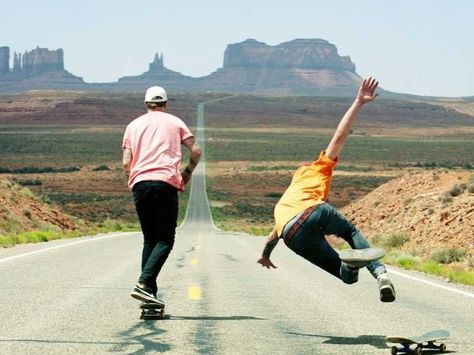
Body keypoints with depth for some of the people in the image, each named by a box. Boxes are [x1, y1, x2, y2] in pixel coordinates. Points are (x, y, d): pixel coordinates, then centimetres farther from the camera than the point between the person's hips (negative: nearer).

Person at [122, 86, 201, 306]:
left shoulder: (134, 125, 18)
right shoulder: (174, 122, 13)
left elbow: (126, 163, 9)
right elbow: (195, 151, 5)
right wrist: (188, 172, 20)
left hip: (139, 183, 3)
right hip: (165, 184, -3)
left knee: (149, 240, 12)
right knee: (165, 240, -3)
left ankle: (150, 291, 3)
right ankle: (144, 283, -22)